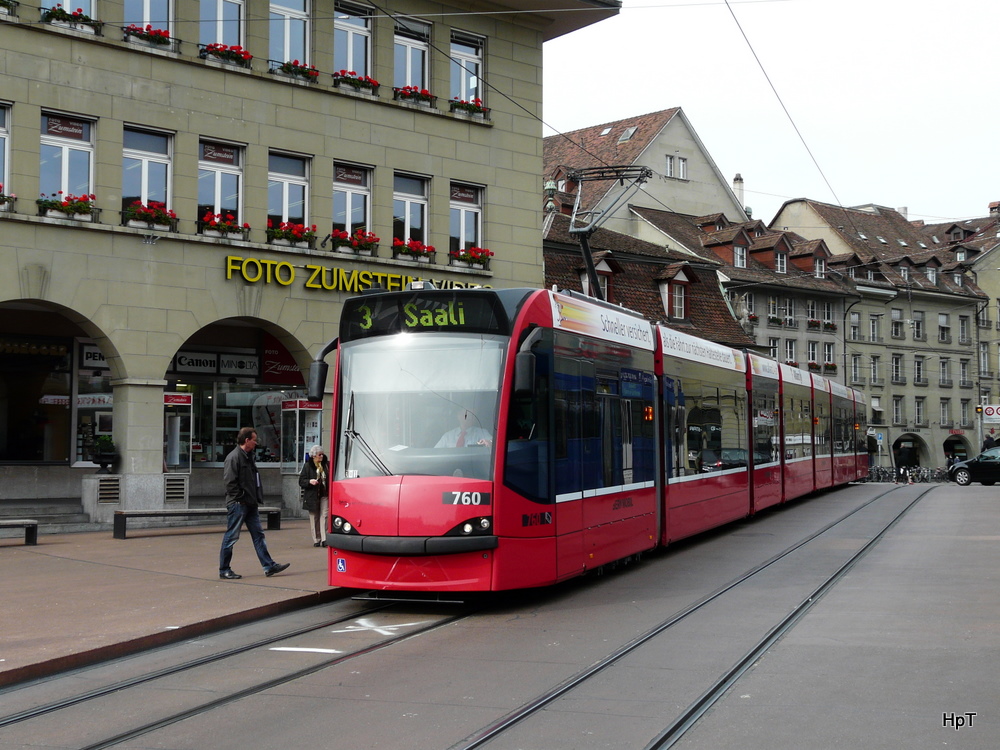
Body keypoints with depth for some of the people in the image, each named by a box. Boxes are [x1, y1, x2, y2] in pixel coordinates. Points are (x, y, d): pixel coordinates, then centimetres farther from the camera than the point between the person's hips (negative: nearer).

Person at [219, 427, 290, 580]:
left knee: (258, 535, 8)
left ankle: (269, 566, 9)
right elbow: (230, 481, -20)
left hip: (250, 504, 10)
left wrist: (256, 498, 12)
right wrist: (241, 498, -17)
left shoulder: (249, 456, 16)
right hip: (238, 504, -10)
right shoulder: (234, 457, -14)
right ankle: (224, 570, 7)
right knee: (231, 537, -1)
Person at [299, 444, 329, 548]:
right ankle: (316, 540, 11)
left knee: (324, 516, -9)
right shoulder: (308, 466, 0)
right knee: (314, 518, 4)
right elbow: (301, 481, -1)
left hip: (324, 495, 1)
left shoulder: (327, 464, 6)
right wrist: (309, 481, -20)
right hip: (312, 496, -1)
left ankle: (324, 539, -11)